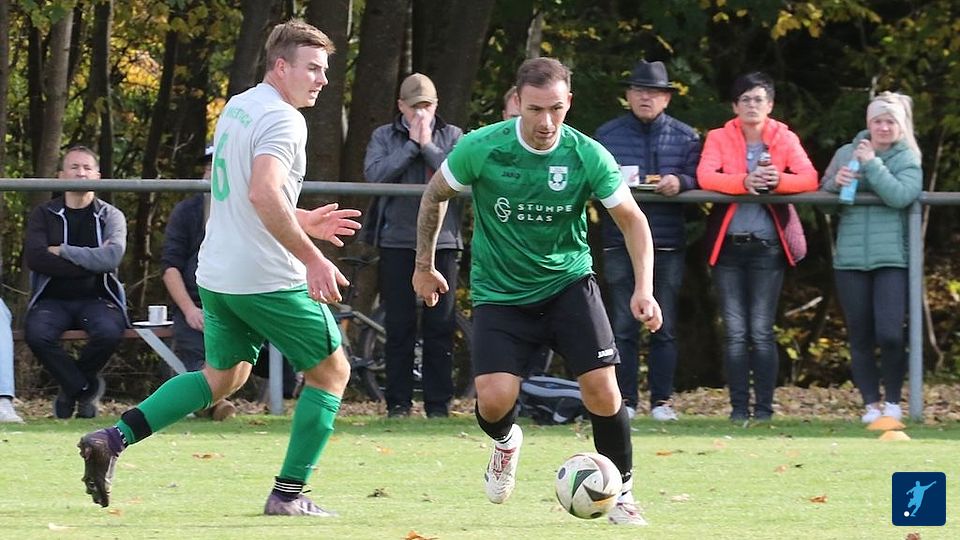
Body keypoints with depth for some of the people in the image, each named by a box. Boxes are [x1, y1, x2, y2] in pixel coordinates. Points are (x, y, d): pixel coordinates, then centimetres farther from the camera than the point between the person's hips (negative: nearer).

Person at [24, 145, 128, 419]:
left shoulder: (110, 216, 6)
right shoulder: (44, 214, 7)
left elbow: (111, 257, -14)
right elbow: (35, 258, -11)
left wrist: (62, 251, -11)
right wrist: (89, 263, -12)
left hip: (96, 299, 0)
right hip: (53, 299, 0)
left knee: (109, 331, -34)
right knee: (36, 333, -33)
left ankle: (71, 386, -3)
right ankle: (86, 387, -10)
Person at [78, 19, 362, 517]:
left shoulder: (236, 108, 14)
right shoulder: (282, 119, -16)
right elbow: (263, 194, -30)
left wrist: (301, 223, 24)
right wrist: (312, 258, -28)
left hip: (216, 274, 9)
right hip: (268, 279, -9)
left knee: (222, 376, 23)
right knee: (331, 370, 7)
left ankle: (113, 439, 8)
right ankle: (288, 494, 5)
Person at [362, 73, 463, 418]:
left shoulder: (452, 136, 8)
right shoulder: (384, 137, 9)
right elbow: (375, 175, -8)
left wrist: (428, 147, -9)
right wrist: (411, 145, -8)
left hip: (441, 241, 0)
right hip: (397, 241, 0)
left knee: (440, 325, 1)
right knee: (399, 325, 1)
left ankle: (438, 402, 6)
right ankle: (398, 401, 7)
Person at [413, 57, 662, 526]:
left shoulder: (588, 157, -14)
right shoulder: (480, 149, -16)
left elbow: (632, 219, -2)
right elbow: (435, 196, 3)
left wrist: (644, 289, -14)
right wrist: (424, 266, 10)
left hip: (568, 281, 1)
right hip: (500, 291, -1)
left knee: (602, 389, -14)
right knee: (495, 399, -17)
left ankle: (622, 493, 10)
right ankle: (505, 443, 22)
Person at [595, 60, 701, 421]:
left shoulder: (685, 137, 9)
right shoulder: (607, 134, 10)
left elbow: (699, 180, 3)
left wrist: (680, 182, -18)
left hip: (667, 244, 0)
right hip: (620, 243, 0)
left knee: (664, 327, 3)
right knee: (622, 326, -1)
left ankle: (662, 400, 8)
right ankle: (623, 400, 3)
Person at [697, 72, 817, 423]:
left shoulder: (785, 139, 6)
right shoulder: (719, 139, 6)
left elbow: (809, 178, -8)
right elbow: (705, 176, -11)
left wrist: (778, 181, -28)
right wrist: (744, 182, -28)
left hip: (768, 246, -1)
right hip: (729, 245, 1)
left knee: (761, 332, -5)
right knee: (735, 333, -1)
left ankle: (764, 407, 0)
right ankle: (739, 407, 4)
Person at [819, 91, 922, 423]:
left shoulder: (907, 159, 3)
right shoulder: (846, 154, 11)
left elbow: (900, 195, -14)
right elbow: (823, 192, 14)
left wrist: (871, 164, -13)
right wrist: (836, 182, -7)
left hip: (891, 259, -3)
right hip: (850, 259, 3)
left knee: (890, 334, -13)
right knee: (860, 339, 5)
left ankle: (892, 401, 6)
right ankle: (870, 403, 16)